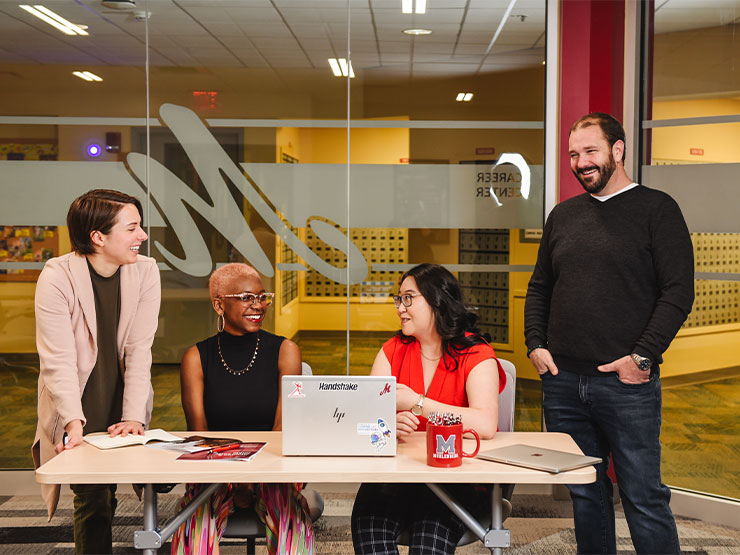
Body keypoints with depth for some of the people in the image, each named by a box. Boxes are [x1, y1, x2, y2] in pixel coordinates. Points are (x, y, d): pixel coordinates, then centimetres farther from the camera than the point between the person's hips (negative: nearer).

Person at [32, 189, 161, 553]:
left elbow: (139, 351, -9)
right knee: (94, 499, -12)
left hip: (122, 410, 3)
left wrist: (134, 416, -18)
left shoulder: (145, 271, -5)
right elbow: (58, 360, -19)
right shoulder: (58, 276, -14)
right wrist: (74, 422, -30)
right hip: (78, 415, -3)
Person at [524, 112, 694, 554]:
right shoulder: (563, 215, 14)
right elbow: (540, 287, 20)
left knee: (643, 496, 0)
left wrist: (642, 357, -14)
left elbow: (678, 293, -7)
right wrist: (536, 344, 6)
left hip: (627, 383, -5)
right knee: (584, 492, 13)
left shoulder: (657, 209, -1)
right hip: (562, 379, 5)